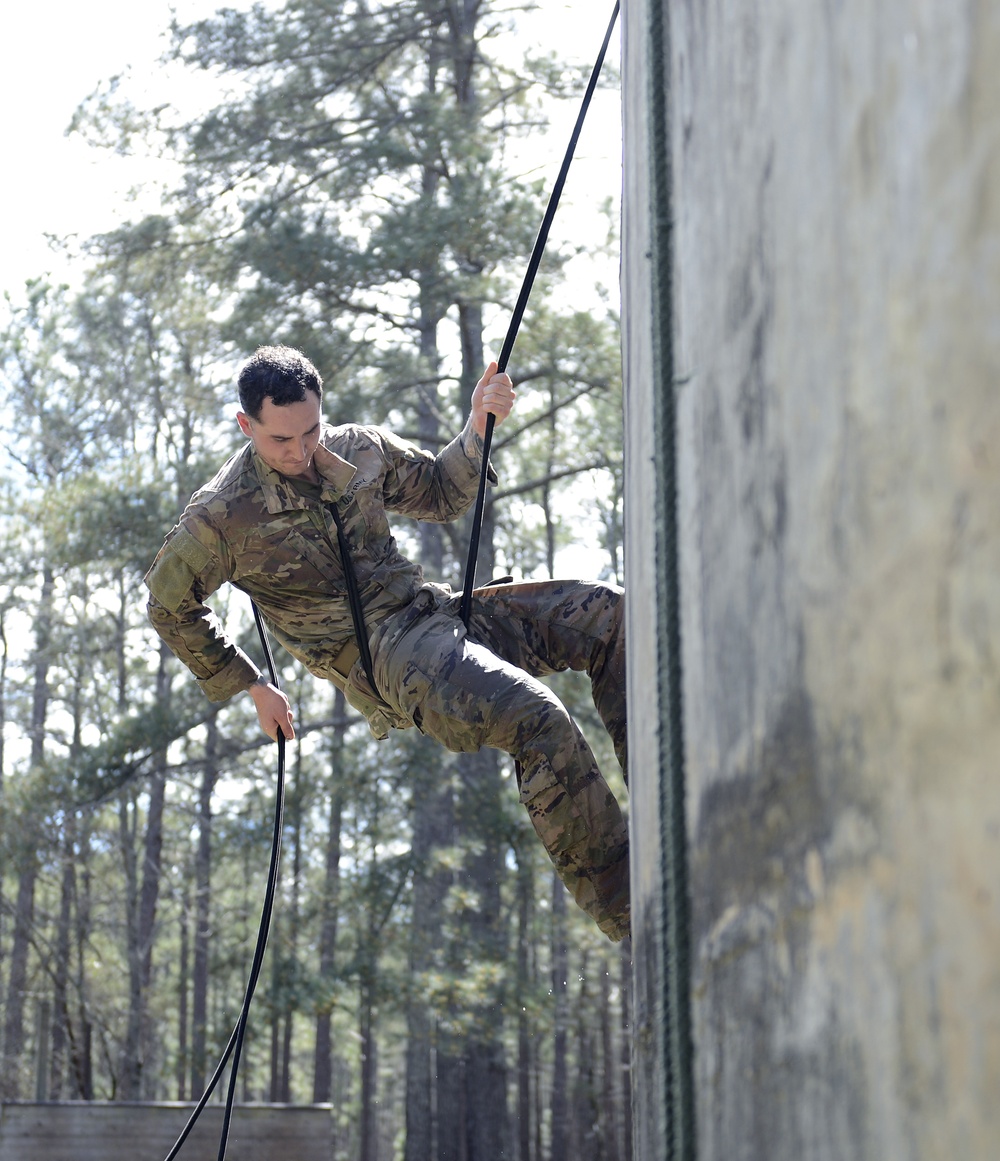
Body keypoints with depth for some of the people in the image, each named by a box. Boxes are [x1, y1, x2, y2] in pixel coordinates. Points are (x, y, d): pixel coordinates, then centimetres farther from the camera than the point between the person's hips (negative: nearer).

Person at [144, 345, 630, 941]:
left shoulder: (358, 448, 8)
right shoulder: (223, 515, -8)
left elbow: (442, 494, 23)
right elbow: (169, 603, 7)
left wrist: (478, 429, 3)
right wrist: (252, 686, 10)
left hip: (435, 609, 7)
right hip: (379, 654, -7)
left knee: (610, 614, -10)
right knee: (537, 719, -31)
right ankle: (621, 904, -24)